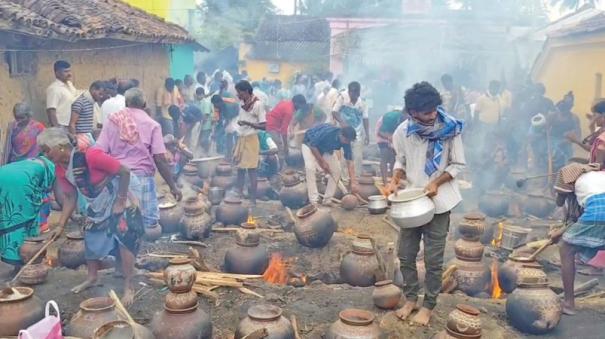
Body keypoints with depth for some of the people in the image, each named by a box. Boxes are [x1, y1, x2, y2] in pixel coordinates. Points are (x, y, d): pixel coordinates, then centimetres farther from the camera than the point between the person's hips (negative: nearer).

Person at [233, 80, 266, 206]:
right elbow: (240, 124, 13)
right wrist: (235, 144, 11)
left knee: (251, 170, -5)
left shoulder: (258, 104, -11)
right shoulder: (242, 104, 10)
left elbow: (264, 126, -14)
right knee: (240, 169, 10)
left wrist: (247, 123, -25)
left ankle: (253, 200, 0)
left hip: (251, 140, -7)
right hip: (241, 139, 7)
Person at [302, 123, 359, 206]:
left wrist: (353, 182, -29)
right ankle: (314, 201, -25)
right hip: (310, 144, -5)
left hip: (326, 149, 5)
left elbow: (349, 162, -22)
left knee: (336, 170, -9)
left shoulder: (346, 141, -23)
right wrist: (322, 162, -26)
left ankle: (327, 199, 0)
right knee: (310, 167, -27)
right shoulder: (326, 132, -40)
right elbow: (312, 146, -27)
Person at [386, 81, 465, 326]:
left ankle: (428, 306, 21)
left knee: (433, 259, 4)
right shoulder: (403, 131, -6)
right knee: (406, 255, 11)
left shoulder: (450, 129, -13)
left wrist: (436, 182, -19)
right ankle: (410, 298, 31)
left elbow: (458, 165, -6)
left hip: (439, 201, -3)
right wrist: (395, 180, -10)